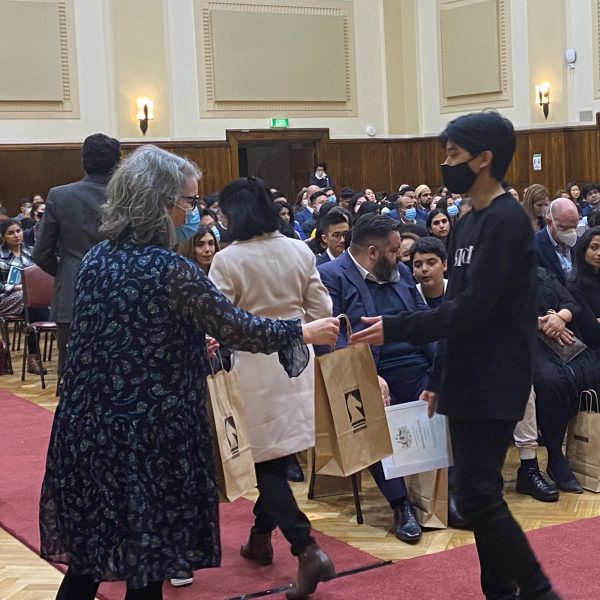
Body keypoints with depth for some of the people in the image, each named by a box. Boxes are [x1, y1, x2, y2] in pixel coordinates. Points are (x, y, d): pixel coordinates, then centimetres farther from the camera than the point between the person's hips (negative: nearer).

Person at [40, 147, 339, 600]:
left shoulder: (97, 258, 5)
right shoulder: (169, 269, -16)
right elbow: (235, 328, -9)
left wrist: (194, 338, 25)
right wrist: (303, 333, 5)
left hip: (87, 426, 7)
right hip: (151, 431, -6)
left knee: (88, 554, 16)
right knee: (148, 561, 8)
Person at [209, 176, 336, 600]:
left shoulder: (228, 260, -14)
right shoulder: (300, 251, 1)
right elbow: (322, 311, 4)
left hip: (255, 363, -5)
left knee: (267, 459, 0)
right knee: (275, 453, 17)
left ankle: (308, 550, -10)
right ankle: (261, 535, 31)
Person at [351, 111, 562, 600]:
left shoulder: (507, 220, -15)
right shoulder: (469, 223, 14)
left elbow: (472, 309, -21)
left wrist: (394, 329, -18)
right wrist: (439, 378, 18)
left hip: (494, 383, -9)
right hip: (469, 381, 9)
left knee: (477, 495, -9)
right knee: (479, 494, 11)